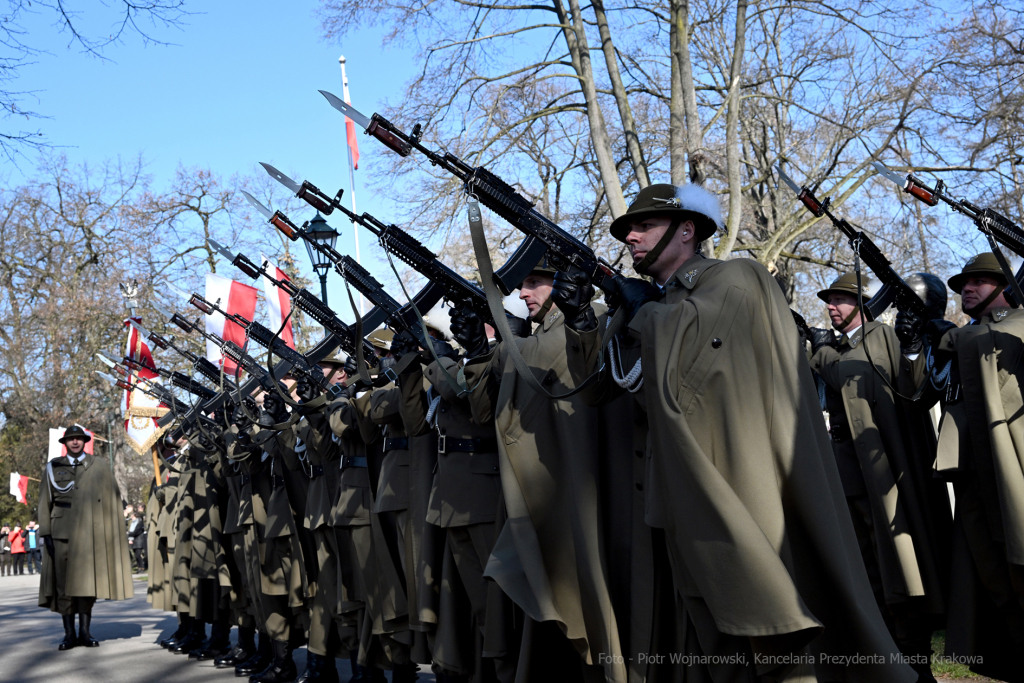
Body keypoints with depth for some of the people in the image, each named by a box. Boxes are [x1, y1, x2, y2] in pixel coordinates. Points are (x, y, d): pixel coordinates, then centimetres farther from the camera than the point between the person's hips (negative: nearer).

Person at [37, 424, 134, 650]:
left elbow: (112, 498, 7)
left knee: (87, 581, -1)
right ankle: (69, 633, 6)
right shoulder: (53, 467, 13)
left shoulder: (100, 466, 11)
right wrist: (46, 532, 1)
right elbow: (44, 503, 10)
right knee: (63, 581, 0)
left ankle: (85, 632, 7)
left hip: (89, 531, 0)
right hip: (61, 530, 1)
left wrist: (110, 530, -1)